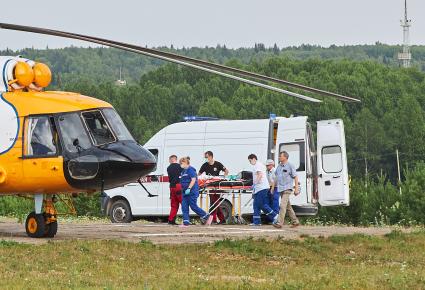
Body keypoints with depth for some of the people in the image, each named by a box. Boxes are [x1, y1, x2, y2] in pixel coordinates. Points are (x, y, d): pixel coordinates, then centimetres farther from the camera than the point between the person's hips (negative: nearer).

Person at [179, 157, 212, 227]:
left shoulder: (190, 170, -12)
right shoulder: (184, 171, 18)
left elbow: (193, 180, -20)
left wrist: (189, 188, -26)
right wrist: (183, 189, 21)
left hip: (192, 192, -10)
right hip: (186, 192, 10)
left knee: (193, 206, -9)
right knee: (184, 207, 2)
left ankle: (207, 217, 3)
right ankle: (186, 222, 2)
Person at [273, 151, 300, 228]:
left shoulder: (290, 166, -6)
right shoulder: (279, 166, 13)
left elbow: (295, 177, -6)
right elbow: (276, 176, 22)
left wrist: (296, 188, -11)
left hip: (287, 189, -8)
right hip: (280, 189, 8)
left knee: (283, 205, -17)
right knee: (288, 206, 12)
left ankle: (279, 223, -22)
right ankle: (295, 222, 21)